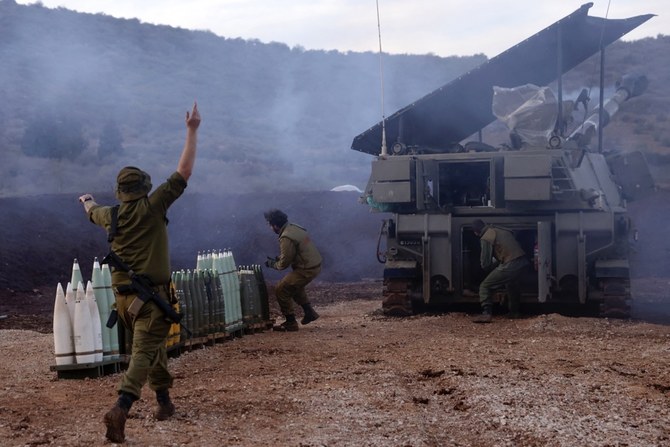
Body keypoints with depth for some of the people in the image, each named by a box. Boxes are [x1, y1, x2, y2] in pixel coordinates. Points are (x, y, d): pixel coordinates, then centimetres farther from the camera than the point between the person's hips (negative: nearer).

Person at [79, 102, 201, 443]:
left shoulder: (111, 215, 7)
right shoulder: (152, 207, -7)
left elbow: (92, 212, 33)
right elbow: (184, 172, -7)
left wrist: (87, 200, 58)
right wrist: (192, 131, -1)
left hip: (123, 296, 6)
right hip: (152, 295, -6)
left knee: (153, 344, 24)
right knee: (144, 353, -12)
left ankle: (164, 402, 32)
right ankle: (120, 409, -30)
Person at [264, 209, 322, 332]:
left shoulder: (286, 238, -21)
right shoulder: (294, 228, 9)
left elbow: (284, 263, -13)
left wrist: (273, 264, 6)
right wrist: (277, 259, 17)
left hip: (307, 269, -10)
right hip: (315, 265, 10)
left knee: (281, 289, -2)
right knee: (295, 286, 31)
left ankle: (291, 323, 2)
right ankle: (309, 312, 34)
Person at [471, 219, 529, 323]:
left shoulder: (485, 238, -2)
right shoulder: (501, 230, 20)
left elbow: (485, 264, -3)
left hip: (510, 265, -8)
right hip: (523, 262, 8)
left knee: (485, 287, 1)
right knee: (512, 284, 36)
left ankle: (487, 314, -13)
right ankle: (514, 312, 40)